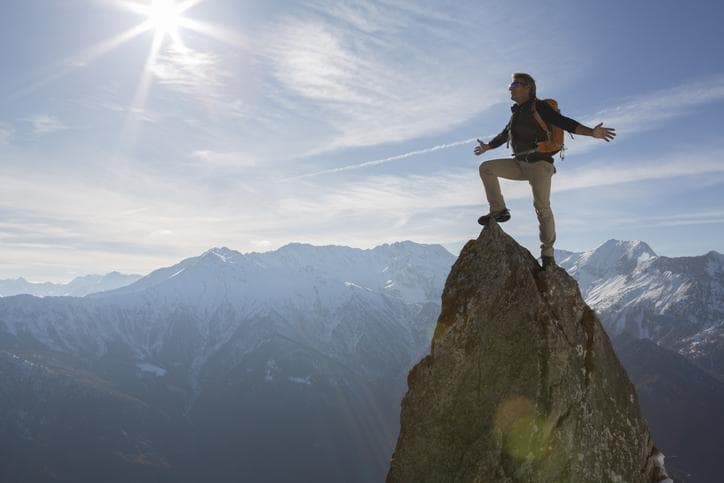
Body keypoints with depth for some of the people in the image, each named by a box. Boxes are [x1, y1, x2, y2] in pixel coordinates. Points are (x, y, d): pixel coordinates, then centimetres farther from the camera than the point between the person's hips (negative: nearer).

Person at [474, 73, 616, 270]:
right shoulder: (517, 112, 18)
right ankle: (499, 211, -7)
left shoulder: (539, 107, -4)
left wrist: (591, 132, -30)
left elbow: (565, 123, -15)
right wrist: (488, 146, 50)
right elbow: (505, 134, 36)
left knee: (542, 207, -15)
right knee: (486, 168, -9)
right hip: (519, 164, 7)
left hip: (539, 163, -7)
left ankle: (547, 253, -7)